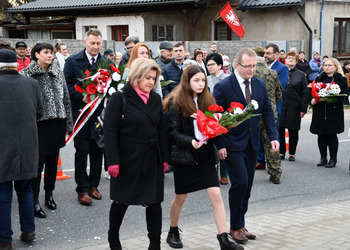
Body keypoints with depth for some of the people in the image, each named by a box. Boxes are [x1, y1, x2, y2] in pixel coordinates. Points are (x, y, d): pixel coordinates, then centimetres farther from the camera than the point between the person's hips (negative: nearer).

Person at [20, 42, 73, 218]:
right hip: (38, 124, -4)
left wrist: (68, 123, 10)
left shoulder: (57, 72, 8)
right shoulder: (26, 75, -6)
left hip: (57, 123, 5)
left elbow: (66, 98, 11)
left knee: (53, 161, 13)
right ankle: (34, 201, 5)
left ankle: (49, 194, 29)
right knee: (38, 162, -4)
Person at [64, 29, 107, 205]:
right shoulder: (73, 61, 0)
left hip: (100, 113, 3)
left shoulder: (106, 62, 7)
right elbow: (67, 84, -5)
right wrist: (82, 97, -16)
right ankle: (82, 189, 7)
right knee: (82, 151, 0)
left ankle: (93, 185, 23)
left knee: (98, 151, 9)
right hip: (80, 113, -3)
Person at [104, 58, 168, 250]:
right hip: (128, 160, -4)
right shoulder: (120, 98, -9)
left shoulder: (155, 99, 8)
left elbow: (161, 131, 13)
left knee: (154, 202, 4)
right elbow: (110, 131, -12)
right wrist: (113, 161, -17)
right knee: (122, 200, 10)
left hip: (151, 159, 4)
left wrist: (164, 158, 9)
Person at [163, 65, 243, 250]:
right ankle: (173, 233, 34)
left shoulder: (207, 100, 6)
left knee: (216, 195, -5)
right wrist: (190, 141, -26)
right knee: (180, 197, 11)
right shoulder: (177, 103, -8)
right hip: (184, 156, -4)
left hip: (205, 155, 4)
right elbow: (172, 131, -12)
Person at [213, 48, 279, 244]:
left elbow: (267, 112, 9)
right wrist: (220, 145, -14)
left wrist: (273, 136, -3)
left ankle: (240, 225, 24)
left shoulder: (260, 85, 5)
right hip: (232, 145, -6)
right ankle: (235, 227, 8)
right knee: (240, 183, -9)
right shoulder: (223, 86, -12)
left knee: (247, 186, 11)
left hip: (252, 144, 6)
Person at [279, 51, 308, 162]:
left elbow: (305, 93, 2)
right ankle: (281, 152, 16)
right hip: (280, 106, 1)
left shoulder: (300, 74, 4)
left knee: (293, 130, 3)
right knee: (280, 129, 3)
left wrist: (303, 109, -4)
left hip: (294, 107, -1)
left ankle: (292, 153, 15)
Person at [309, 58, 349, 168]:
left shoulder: (341, 79, 0)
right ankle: (323, 158, 16)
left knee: (332, 135, -2)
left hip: (334, 111, -4)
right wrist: (312, 100, -6)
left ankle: (333, 159, 9)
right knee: (321, 135, 5)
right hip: (319, 111, 4)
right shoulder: (319, 78, 13)